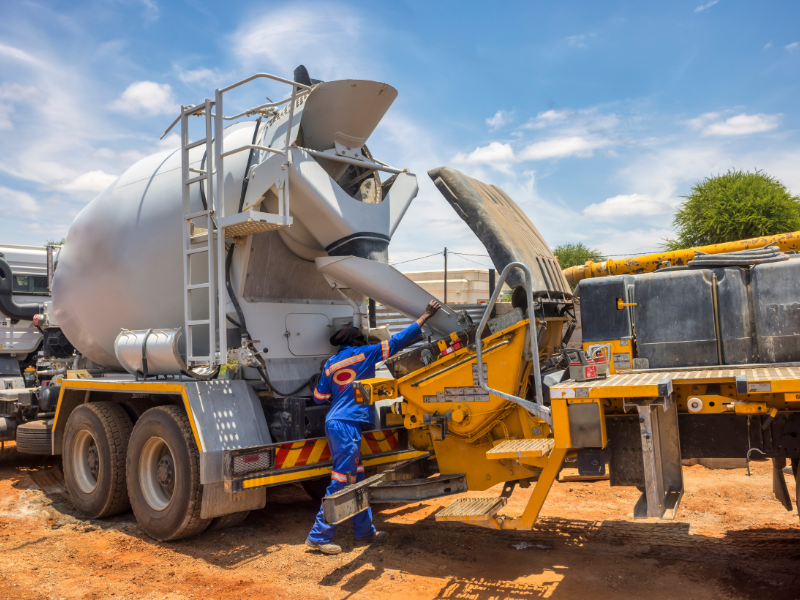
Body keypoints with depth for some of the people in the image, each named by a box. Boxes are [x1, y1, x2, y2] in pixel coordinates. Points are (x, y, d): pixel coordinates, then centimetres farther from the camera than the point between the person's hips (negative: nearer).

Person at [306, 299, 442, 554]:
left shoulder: (331, 364, 14)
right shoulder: (364, 354, -2)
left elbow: (320, 397, 16)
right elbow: (397, 341, -2)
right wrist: (425, 316, 3)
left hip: (335, 423, 8)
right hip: (347, 424, -8)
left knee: (356, 479, 15)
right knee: (340, 482, -4)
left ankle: (364, 530, 24)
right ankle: (319, 536, 0)